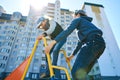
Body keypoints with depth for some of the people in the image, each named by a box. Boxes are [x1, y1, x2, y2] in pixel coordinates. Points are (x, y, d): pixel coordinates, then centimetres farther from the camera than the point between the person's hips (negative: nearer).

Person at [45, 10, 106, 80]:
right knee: (82, 72, 10)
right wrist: (72, 55, 37)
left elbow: (67, 31, -5)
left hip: (92, 42, -9)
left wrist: (52, 43, -11)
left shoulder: (78, 19, 15)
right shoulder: (86, 22, 38)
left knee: (76, 71, -16)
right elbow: (81, 41, 35)